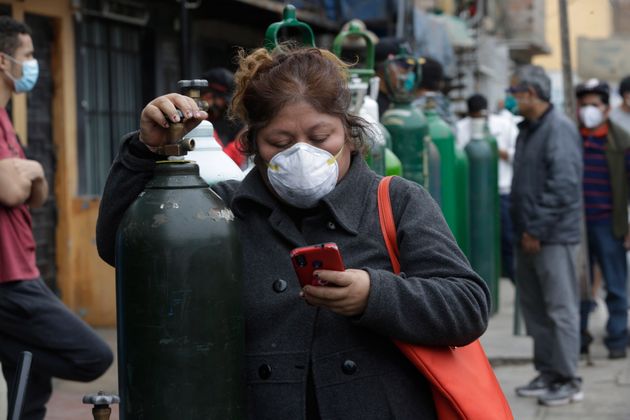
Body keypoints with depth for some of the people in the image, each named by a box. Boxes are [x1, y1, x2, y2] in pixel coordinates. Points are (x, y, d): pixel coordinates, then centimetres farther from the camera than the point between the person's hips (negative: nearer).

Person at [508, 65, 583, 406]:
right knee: (534, 307, 14)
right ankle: (547, 374, 23)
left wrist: (537, 230, -18)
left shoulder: (560, 129, -14)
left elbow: (563, 184, -21)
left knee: (560, 308, -4)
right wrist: (521, 228, 15)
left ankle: (568, 381, 2)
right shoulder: (527, 130, 16)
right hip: (529, 235, 10)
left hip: (554, 236, -10)